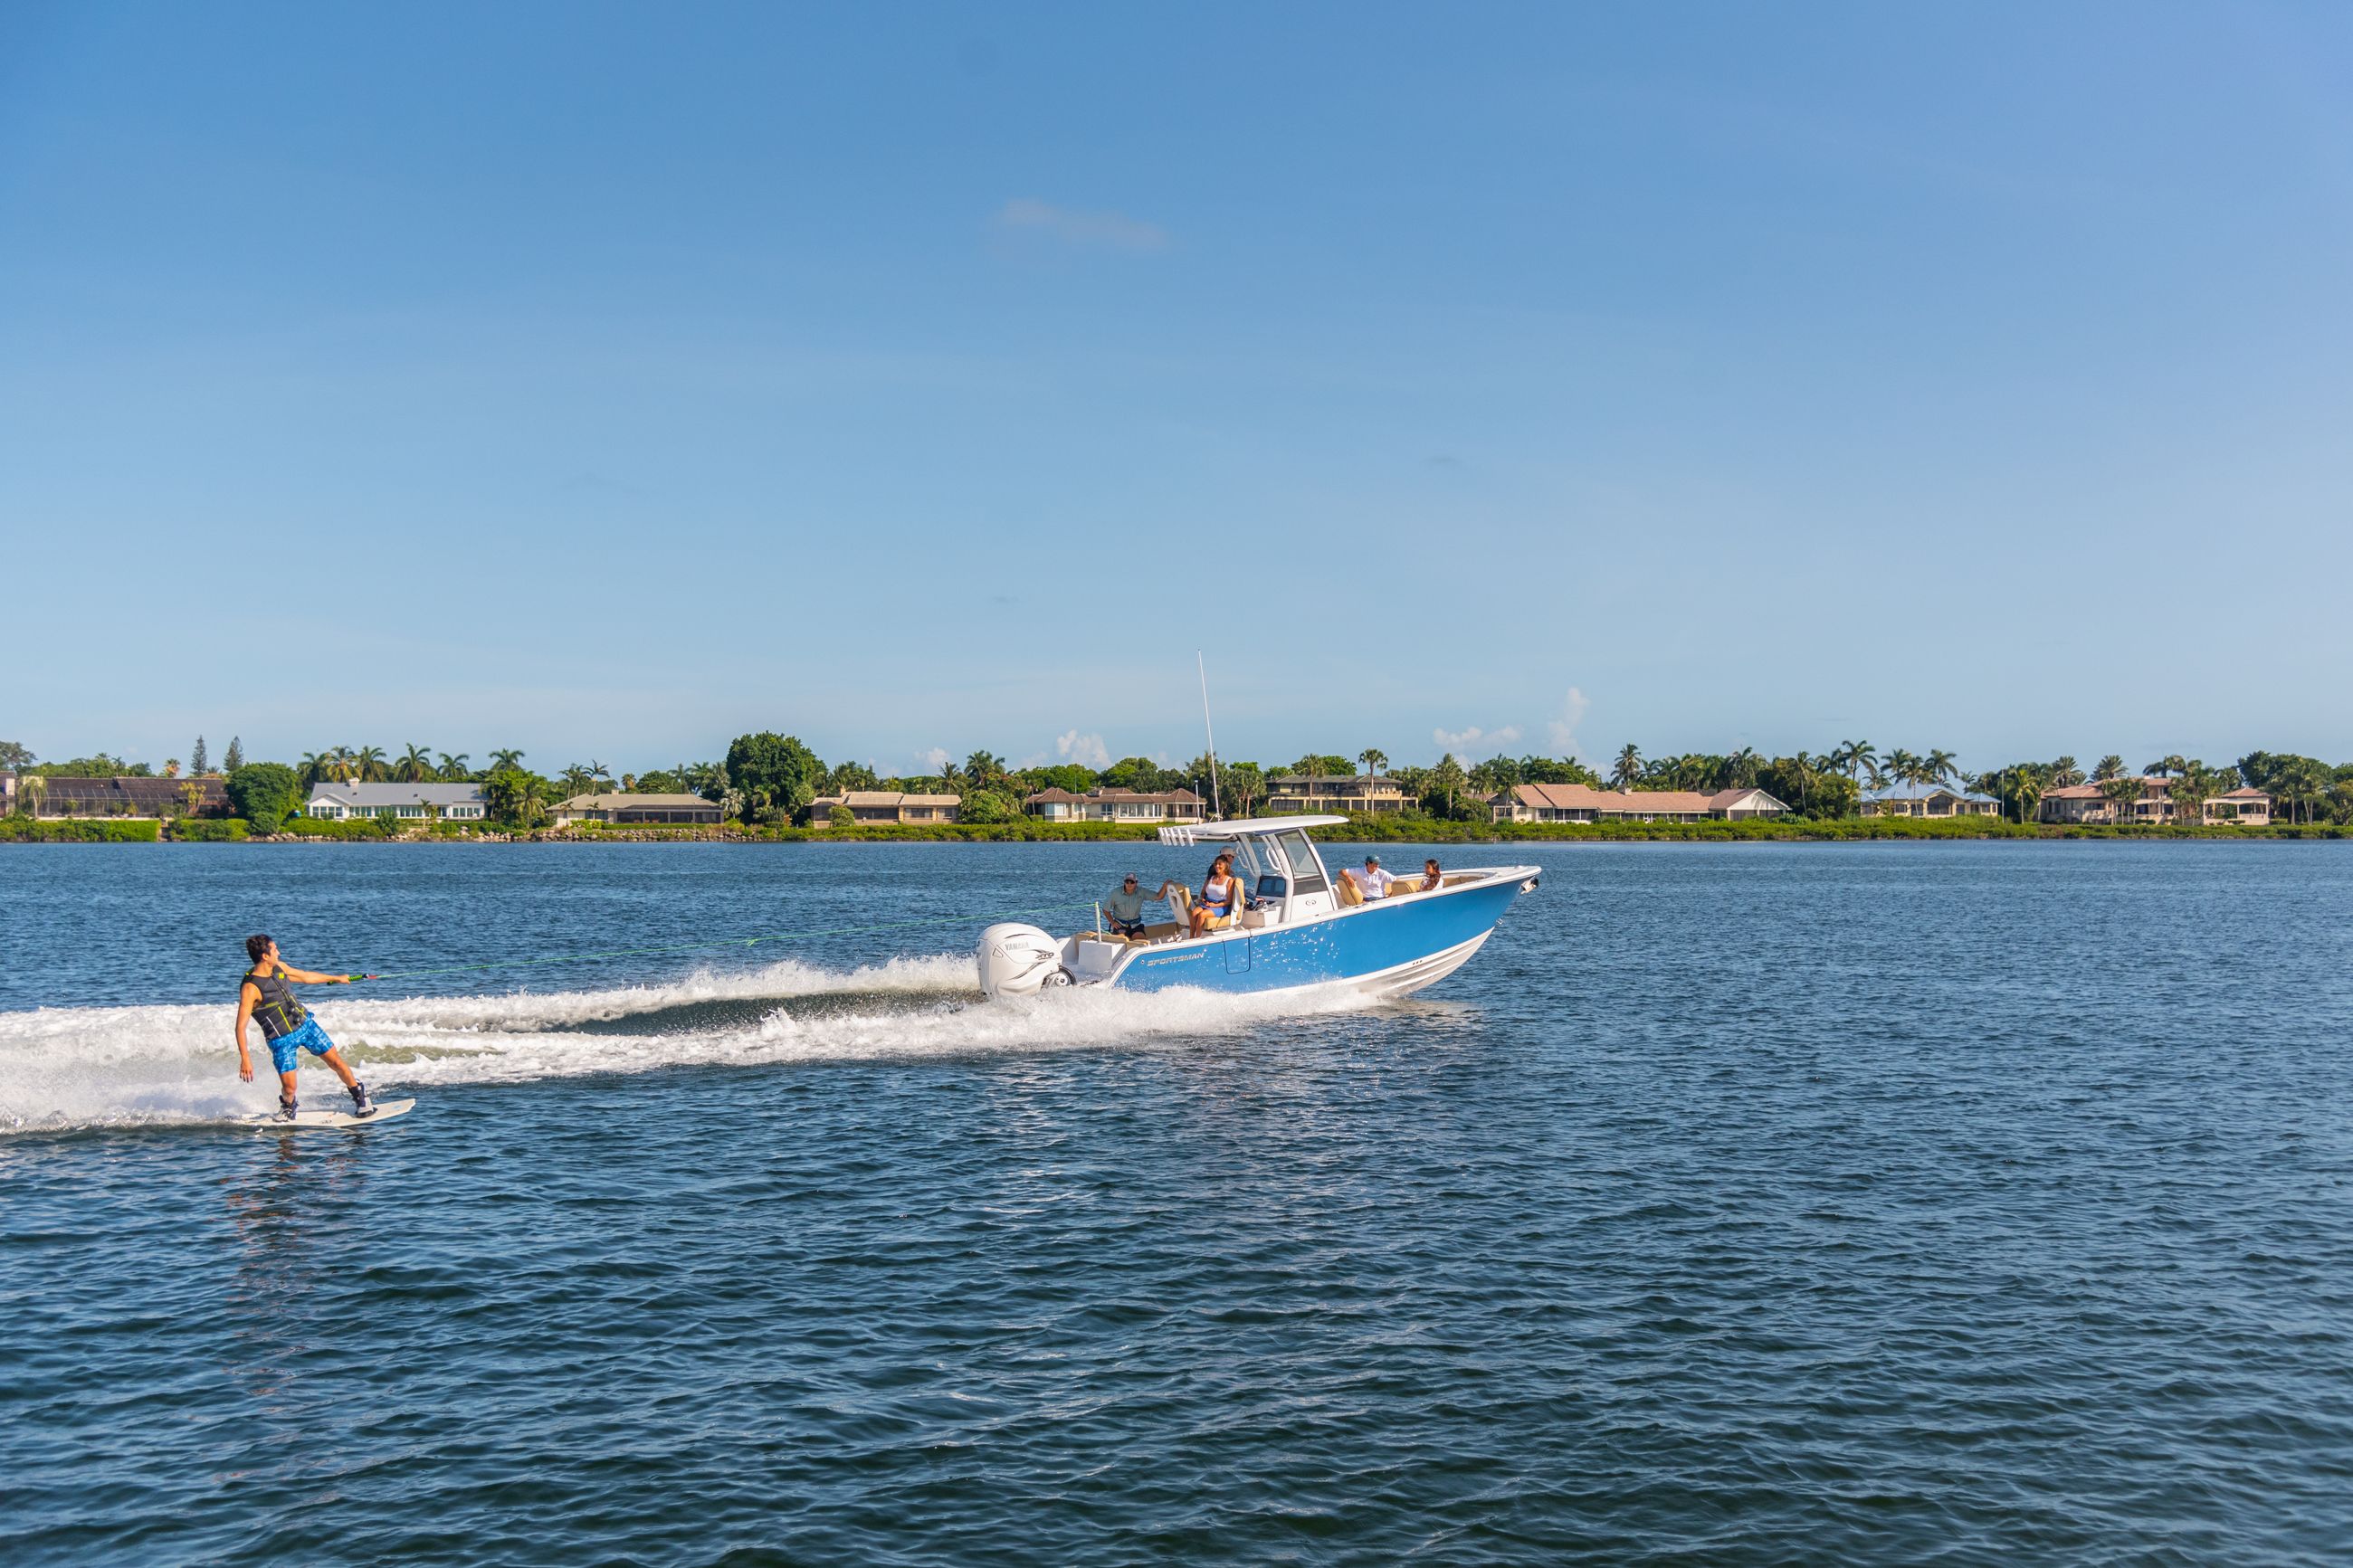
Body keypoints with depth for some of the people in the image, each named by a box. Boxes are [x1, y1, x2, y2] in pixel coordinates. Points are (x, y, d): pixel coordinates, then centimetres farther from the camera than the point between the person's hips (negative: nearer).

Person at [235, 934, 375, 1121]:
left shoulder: (279, 967, -2)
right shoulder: (250, 988, -23)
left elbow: (305, 977, 18)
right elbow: (240, 1026, -24)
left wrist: (336, 978, 31)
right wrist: (245, 1059, -30)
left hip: (306, 1023, 6)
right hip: (282, 1039, -6)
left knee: (336, 1061, 5)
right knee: (289, 1088, -7)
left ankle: (359, 1096, 26)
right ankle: (288, 1106, 28)